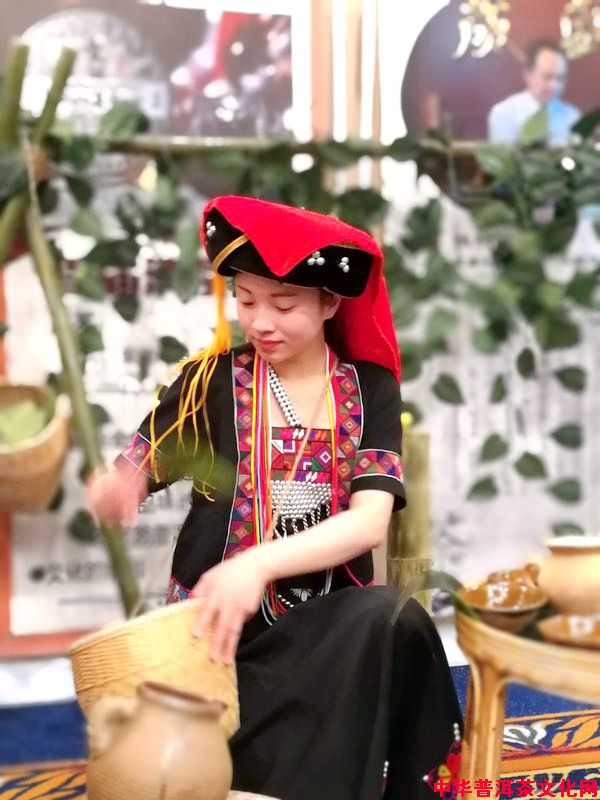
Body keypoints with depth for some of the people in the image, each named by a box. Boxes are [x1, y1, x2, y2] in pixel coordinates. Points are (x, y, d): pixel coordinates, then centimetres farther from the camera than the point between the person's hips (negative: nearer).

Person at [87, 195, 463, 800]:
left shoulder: (369, 388, 1)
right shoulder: (213, 379, -1)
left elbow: (370, 522, -11)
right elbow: (126, 479, 1)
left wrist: (260, 563, -28)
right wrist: (111, 489, -25)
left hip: (330, 620, 2)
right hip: (215, 619, -1)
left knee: (394, 621, -31)